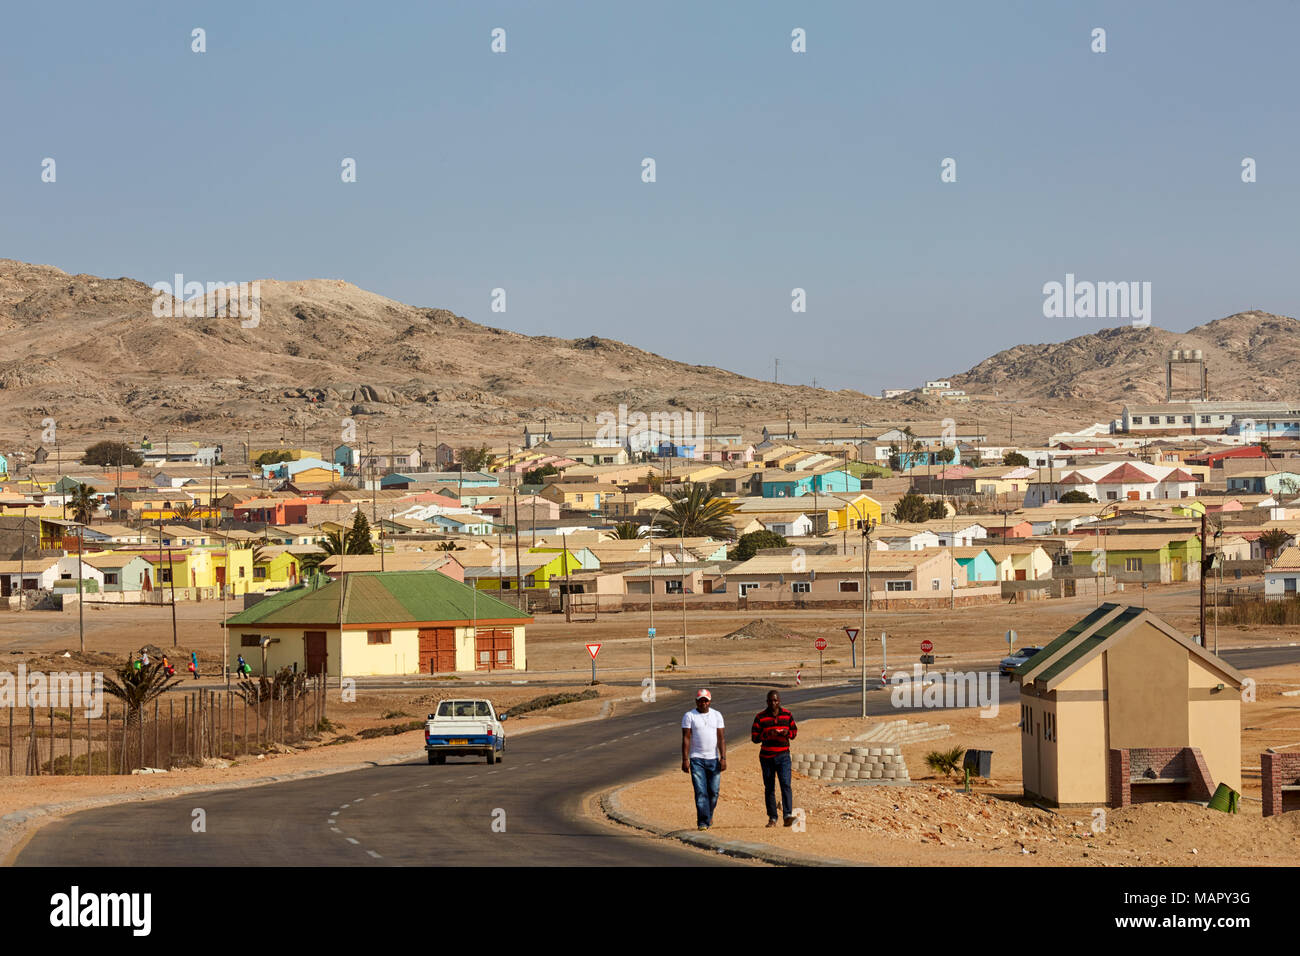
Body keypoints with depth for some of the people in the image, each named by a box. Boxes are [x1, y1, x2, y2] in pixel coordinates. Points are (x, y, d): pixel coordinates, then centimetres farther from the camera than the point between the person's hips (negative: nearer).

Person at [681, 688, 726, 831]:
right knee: (700, 791, -9)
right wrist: (685, 759, -11)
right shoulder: (689, 716, 1)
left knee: (713, 791, 3)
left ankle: (708, 815, 26)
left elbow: (721, 738, 5)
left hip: (713, 759, 2)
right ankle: (703, 822, -9)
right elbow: (686, 738, -3)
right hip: (696, 759, -2)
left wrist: (723, 758, -5)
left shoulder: (716, 715, 9)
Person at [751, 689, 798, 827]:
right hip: (766, 757, 1)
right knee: (769, 788, 5)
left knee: (785, 784, -15)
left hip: (783, 755, -1)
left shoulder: (787, 715, 4)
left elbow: (795, 732, 14)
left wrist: (787, 733, -10)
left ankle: (788, 816, -24)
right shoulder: (760, 717, -1)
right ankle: (772, 818, 13)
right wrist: (767, 734, -20)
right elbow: (754, 737, -2)